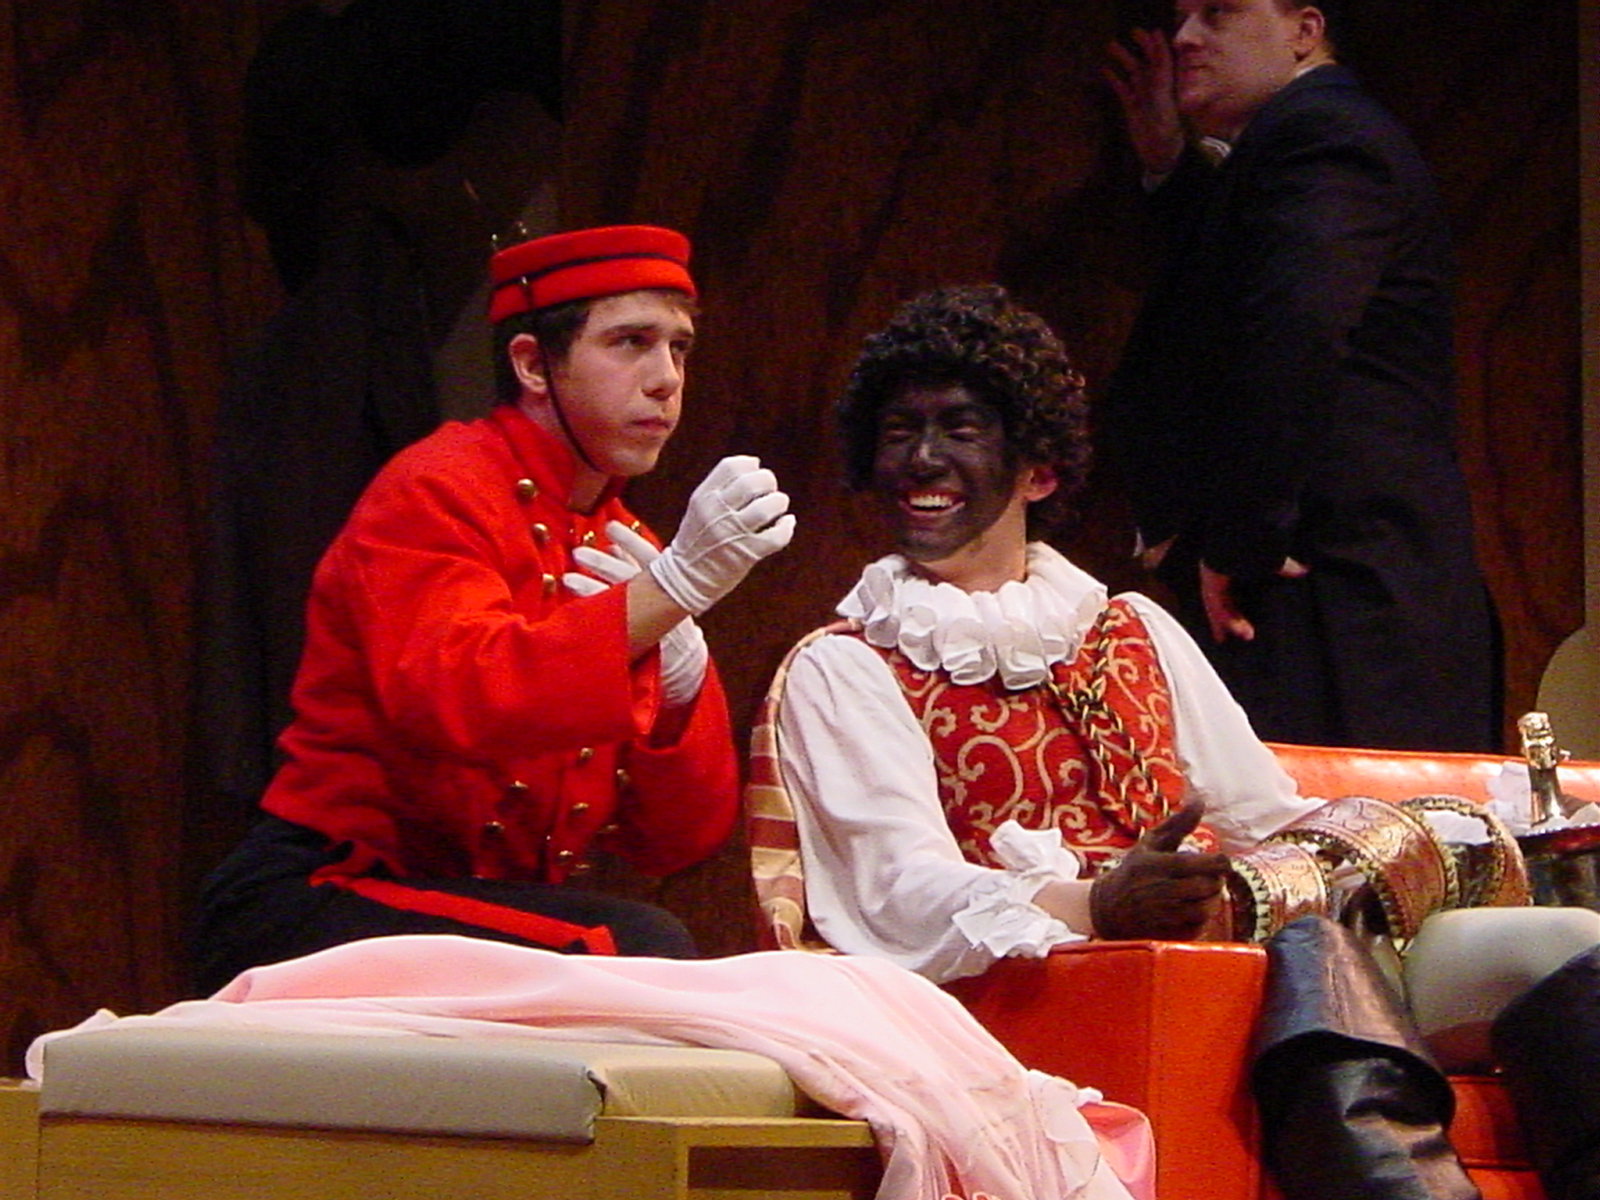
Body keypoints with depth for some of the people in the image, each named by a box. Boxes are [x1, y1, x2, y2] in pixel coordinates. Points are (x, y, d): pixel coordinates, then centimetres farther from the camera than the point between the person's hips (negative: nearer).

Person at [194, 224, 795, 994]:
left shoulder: (619, 546, 13)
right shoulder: (435, 492, -7)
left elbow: (679, 842, 7)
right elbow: (452, 700, -29)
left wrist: (678, 672, -11)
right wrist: (675, 589, -31)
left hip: (502, 904, 7)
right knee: (637, 951, -26)